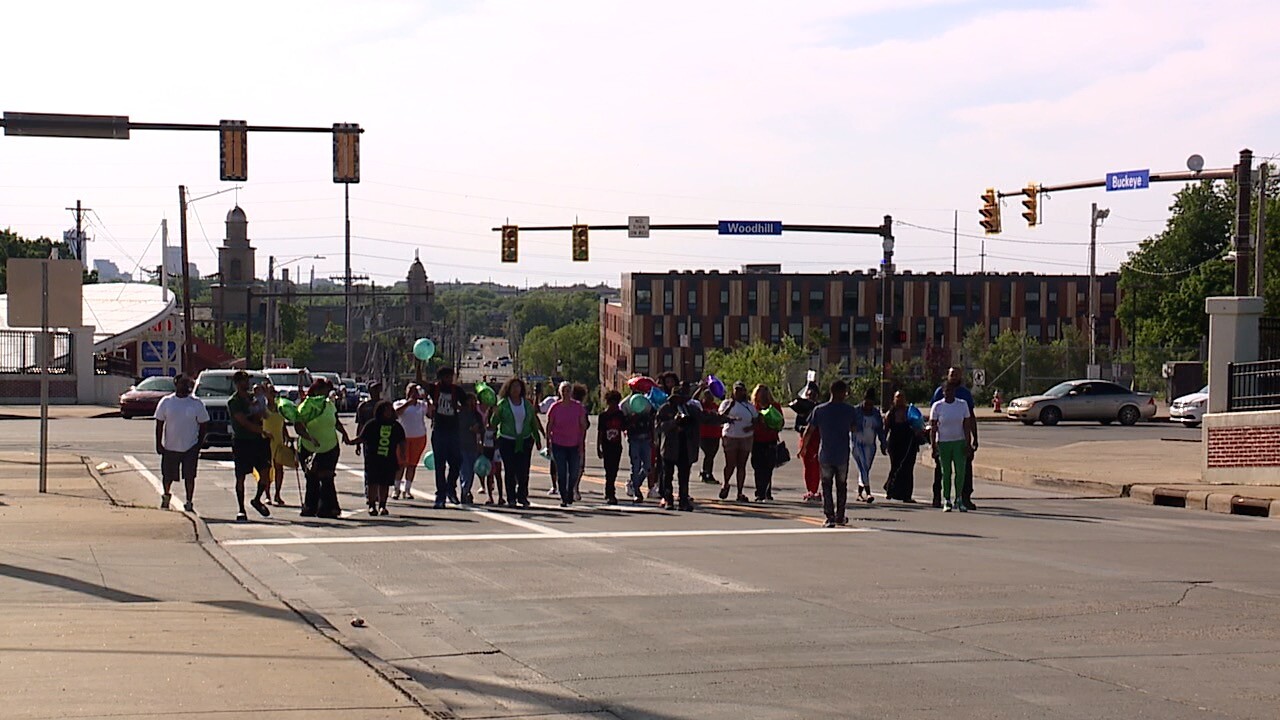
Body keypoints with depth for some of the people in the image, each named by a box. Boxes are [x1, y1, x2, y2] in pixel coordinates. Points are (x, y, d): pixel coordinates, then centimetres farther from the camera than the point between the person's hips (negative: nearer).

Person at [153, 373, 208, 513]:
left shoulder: (196, 404, -1)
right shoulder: (166, 402, -1)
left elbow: (203, 424, 5)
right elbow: (159, 423, 3)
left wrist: (200, 443, -1)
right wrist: (158, 444, -2)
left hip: (190, 447, -1)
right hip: (170, 446, 1)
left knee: (189, 476, -4)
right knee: (167, 475, 10)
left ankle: (189, 503, 7)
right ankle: (166, 495, 38)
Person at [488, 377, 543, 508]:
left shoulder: (527, 404, 9)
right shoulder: (503, 404, 0)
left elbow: (534, 422, 16)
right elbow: (493, 423, -3)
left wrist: (537, 439, 17)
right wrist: (495, 414, -23)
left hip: (525, 441, 2)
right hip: (507, 442, -2)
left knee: (524, 470, -5)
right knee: (510, 471, -2)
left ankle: (522, 496, 8)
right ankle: (511, 498, 5)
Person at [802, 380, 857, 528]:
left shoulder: (819, 410, -3)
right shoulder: (849, 410, -4)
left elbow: (808, 431, 1)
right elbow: (853, 429, 7)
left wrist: (804, 447, 13)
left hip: (825, 455, 0)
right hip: (843, 455, 0)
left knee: (826, 486, 7)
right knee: (841, 486, 15)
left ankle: (829, 517, -3)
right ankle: (840, 516, 21)